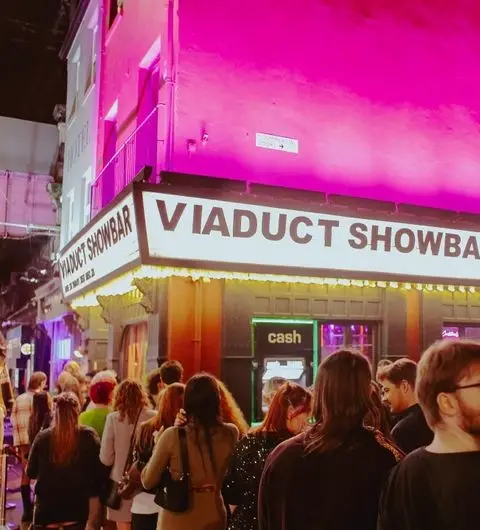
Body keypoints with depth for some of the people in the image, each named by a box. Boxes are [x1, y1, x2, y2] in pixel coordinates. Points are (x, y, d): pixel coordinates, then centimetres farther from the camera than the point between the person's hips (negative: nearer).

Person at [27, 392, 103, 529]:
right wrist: (92, 491, 11)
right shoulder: (89, 436, -12)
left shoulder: (43, 437, -10)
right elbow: (98, 470, -7)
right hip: (77, 507, 0)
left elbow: (31, 472, 1)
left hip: (46, 507, 0)